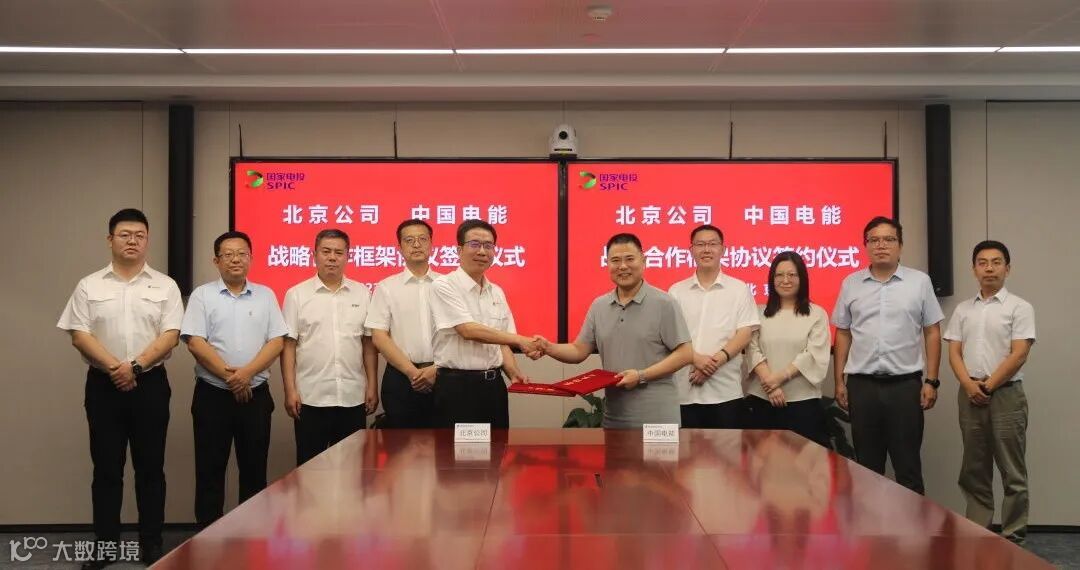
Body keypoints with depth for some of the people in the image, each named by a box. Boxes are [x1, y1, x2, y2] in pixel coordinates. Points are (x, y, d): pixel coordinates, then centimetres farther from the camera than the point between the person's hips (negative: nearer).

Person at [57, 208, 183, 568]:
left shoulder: (165, 286, 3)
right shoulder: (90, 286, 5)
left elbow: (170, 335, -5)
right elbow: (79, 335, -2)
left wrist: (135, 365, -16)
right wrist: (113, 367, -15)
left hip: (150, 384, 0)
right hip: (103, 385, 1)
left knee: (150, 467, 5)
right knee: (106, 468, 6)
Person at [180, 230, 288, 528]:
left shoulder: (265, 295, 7)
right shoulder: (202, 295, 1)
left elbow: (276, 342, 0)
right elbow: (195, 343, -8)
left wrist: (247, 372, -14)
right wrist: (228, 376, -15)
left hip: (255, 394, 2)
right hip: (212, 395, -2)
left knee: (254, 469, 8)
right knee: (210, 470, 4)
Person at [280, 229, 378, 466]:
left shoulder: (361, 293, 7)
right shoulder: (297, 294, 1)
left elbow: (369, 344, 8)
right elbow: (288, 345, 0)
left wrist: (372, 386, 3)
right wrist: (290, 391, -6)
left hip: (353, 397, 2)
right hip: (311, 398, -2)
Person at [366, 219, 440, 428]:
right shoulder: (386, 287, 5)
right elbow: (379, 337, -1)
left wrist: (436, 369, -10)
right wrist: (412, 371, -9)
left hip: (442, 377, 1)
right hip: (401, 376, 0)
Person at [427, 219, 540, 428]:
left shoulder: (497, 292, 13)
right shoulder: (444, 286, -7)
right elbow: (469, 331, -17)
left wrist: (514, 372, -2)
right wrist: (520, 340, -18)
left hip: (494, 386, 6)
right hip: (457, 387, -6)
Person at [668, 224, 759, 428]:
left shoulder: (739, 289, 5)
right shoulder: (677, 291, 8)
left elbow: (744, 334, -2)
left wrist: (716, 360, -15)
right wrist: (696, 358, -15)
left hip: (726, 391, -1)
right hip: (685, 390, 1)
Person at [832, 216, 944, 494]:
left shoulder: (920, 282, 1)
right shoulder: (851, 284, 5)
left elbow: (932, 333, 3)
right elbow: (843, 335, 9)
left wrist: (931, 381, -2)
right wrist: (839, 381, 6)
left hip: (905, 383, -1)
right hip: (862, 385, 2)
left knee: (907, 462, 4)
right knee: (867, 463, 10)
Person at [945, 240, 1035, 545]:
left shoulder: (1019, 307, -2)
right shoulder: (963, 309, 11)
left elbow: (1018, 355, -9)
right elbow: (954, 352, 6)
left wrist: (988, 385, -11)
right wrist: (969, 385, -10)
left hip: (1006, 395, -4)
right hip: (970, 396, 4)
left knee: (1012, 472, 0)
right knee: (974, 470, 10)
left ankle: (1013, 537, 7)